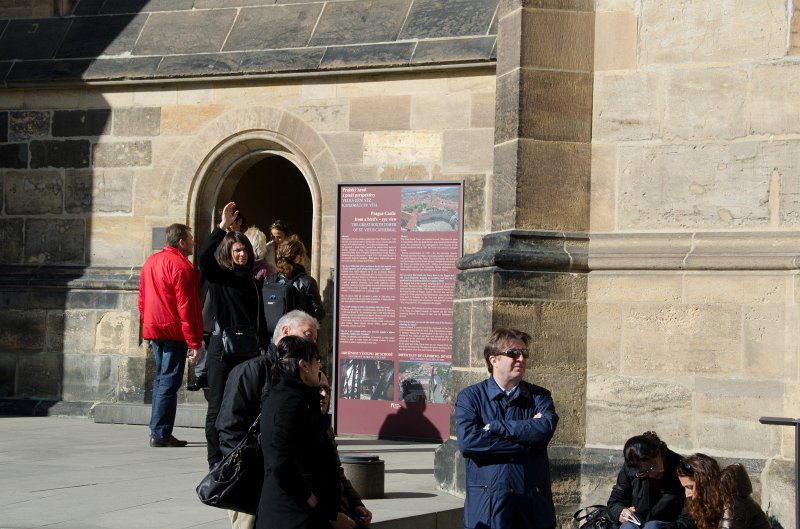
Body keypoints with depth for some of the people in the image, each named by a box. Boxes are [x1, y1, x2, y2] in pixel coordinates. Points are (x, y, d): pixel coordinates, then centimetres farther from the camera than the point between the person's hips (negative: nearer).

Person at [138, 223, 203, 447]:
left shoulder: (150, 262, 13)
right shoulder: (181, 266, -13)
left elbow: (142, 301, 17)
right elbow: (186, 307, -16)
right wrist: (194, 342, -14)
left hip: (154, 330, 8)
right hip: (174, 332, -8)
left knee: (161, 379, 15)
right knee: (169, 381, -6)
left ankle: (158, 431, 16)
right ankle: (160, 433, -8)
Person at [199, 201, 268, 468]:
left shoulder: (252, 281, 15)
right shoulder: (219, 276, -1)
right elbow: (205, 257, -22)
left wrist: (264, 348, 13)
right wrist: (222, 227, -26)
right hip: (222, 346, -5)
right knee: (218, 406, -1)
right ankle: (216, 463, 3)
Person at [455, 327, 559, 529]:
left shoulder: (539, 397, 11)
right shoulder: (470, 397, 5)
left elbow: (545, 429, -11)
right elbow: (467, 440, -13)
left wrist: (494, 426, -11)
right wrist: (527, 441, -10)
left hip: (532, 503, 2)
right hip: (486, 503, -2)